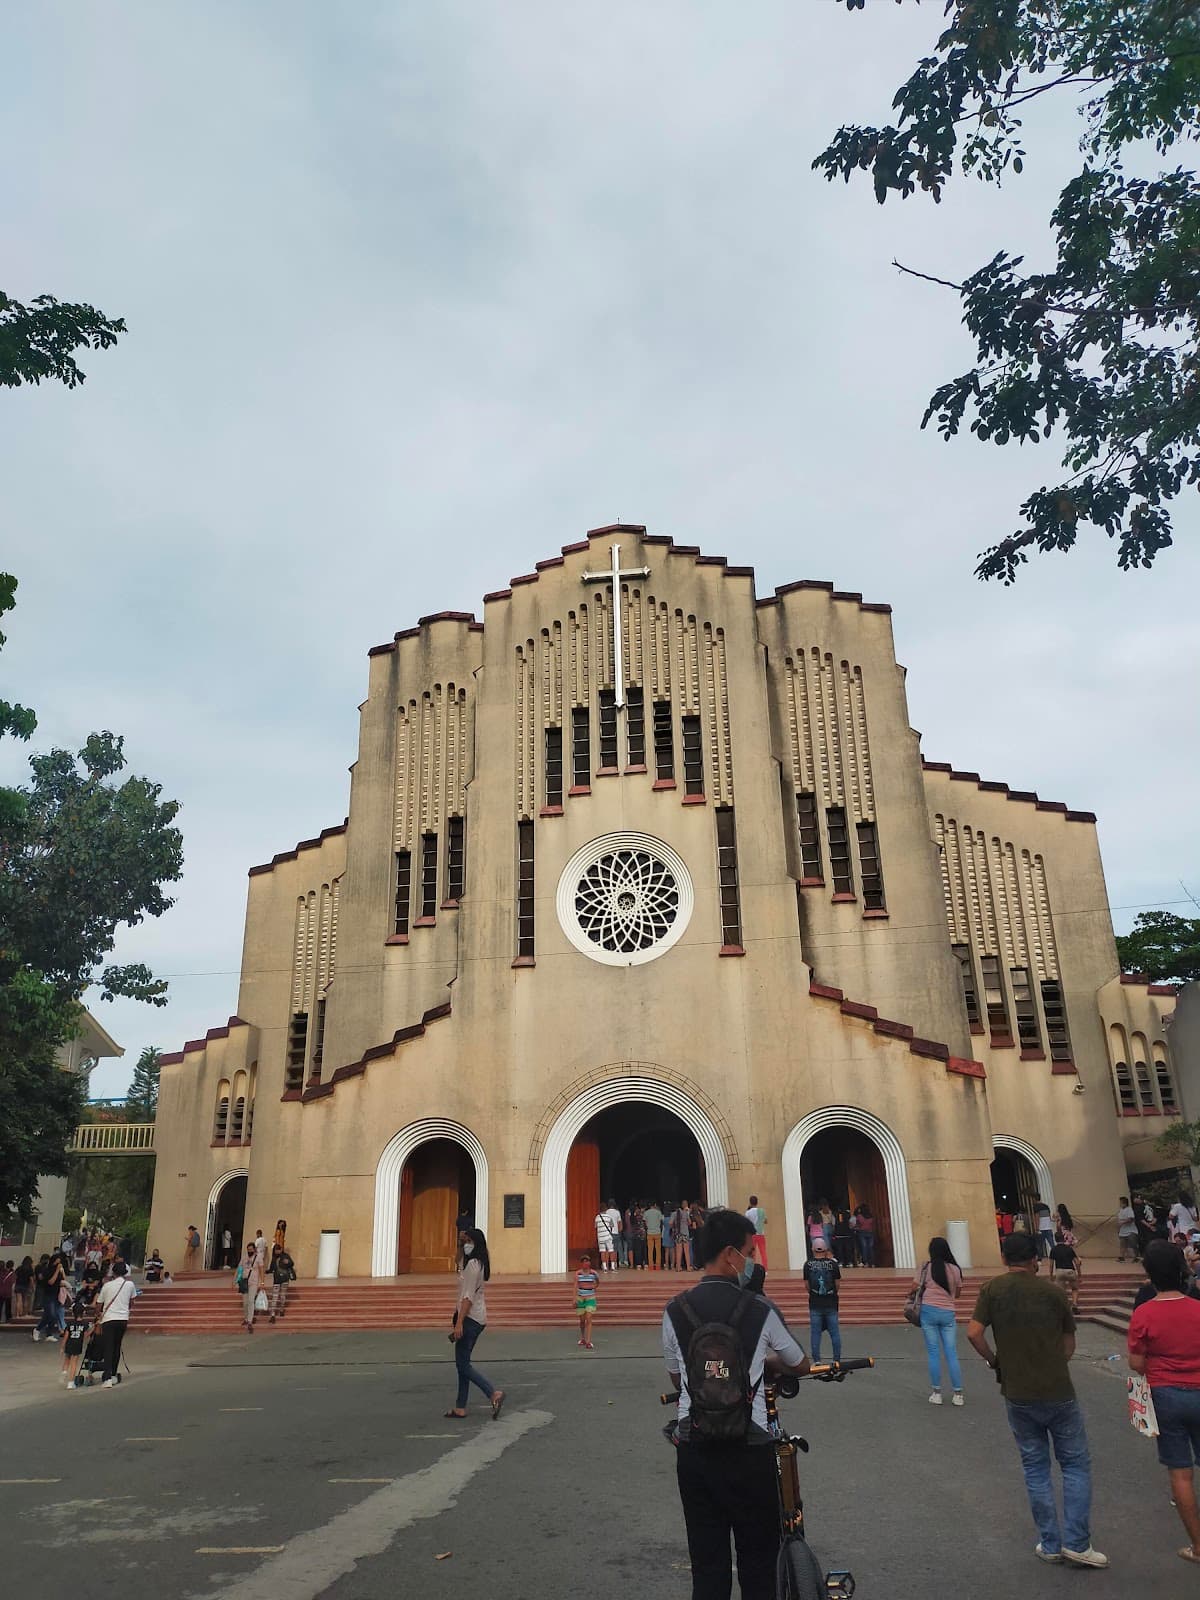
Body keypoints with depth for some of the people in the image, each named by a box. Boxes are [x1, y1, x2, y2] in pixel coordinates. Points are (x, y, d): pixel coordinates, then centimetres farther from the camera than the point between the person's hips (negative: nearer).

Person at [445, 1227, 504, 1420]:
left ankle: (494, 1393, -16)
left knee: (463, 1364, -7)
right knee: (462, 1363, 12)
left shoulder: (472, 1264, -16)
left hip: (470, 1318, -10)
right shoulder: (478, 1262, 12)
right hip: (476, 1318, 10)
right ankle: (460, 1407, 16)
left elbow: (468, 1296, -21)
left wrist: (459, 1323, -23)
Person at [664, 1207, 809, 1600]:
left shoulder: (675, 1311, -2)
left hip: (693, 1452, 3)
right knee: (758, 1562, 13)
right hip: (749, 1453, -3)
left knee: (707, 1565, 13)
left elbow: (677, 1380, 10)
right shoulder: (760, 1310, -8)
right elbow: (801, 1366, 9)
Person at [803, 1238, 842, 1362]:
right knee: (835, 1333, 9)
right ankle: (837, 1360, 12)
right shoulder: (833, 1264, -4)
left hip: (815, 1304, 0)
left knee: (815, 1333, 6)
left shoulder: (808, 1265, -3)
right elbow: (837, 1285, 1)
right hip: (831, 1304, 0)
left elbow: (807, 1286, 1)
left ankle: (817, 1361, 7)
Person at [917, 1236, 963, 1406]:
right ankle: (957, 1393, 10)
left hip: (929, 1310, -1)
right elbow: (958, 1293, 13)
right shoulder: (955, 1269, 1)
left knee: (933, 1352, 6)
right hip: (948, 1313, 1)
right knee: (951, 1353, 8)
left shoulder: (926, 1268, -3)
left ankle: (936, 1393, 9)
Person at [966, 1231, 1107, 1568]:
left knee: (1035, 1467, 14)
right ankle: (1076, 1542, 8)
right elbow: (1069, 1344, 3)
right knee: (1076, 1464, 13)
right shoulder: (1053, 1292, -4)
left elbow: (974, 1332, -12)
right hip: (1058, 1392, -1)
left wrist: (994, 1361, 5)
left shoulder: (993, 1289, -4)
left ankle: (1050, 1544, 18)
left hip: (1018, 1395, 1)